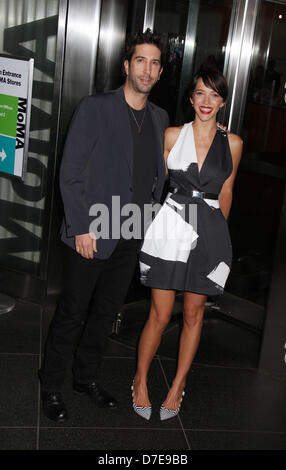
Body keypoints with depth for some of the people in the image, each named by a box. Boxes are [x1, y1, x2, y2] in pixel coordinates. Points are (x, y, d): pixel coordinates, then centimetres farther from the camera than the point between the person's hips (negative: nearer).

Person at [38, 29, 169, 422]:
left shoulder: (160, 118, 8)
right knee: (72, 312, 7)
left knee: (107, 311, 17)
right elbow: (70, 173, -10)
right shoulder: (95, 108, -8)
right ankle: (51, 386, 26)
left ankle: (87, 377, 35)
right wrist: (82, 227, -15)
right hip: (92, 234, -5)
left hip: (132, 238, 5)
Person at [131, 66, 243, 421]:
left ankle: (178, 385, 26)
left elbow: (225, 193, 13)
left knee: (193, 313, 10)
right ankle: (140, 380, 23)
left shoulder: (232, 144, 4)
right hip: (170, 226, -1)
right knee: (160, 315, 2)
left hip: (209, 232, 1)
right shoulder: (172, 135, 2)